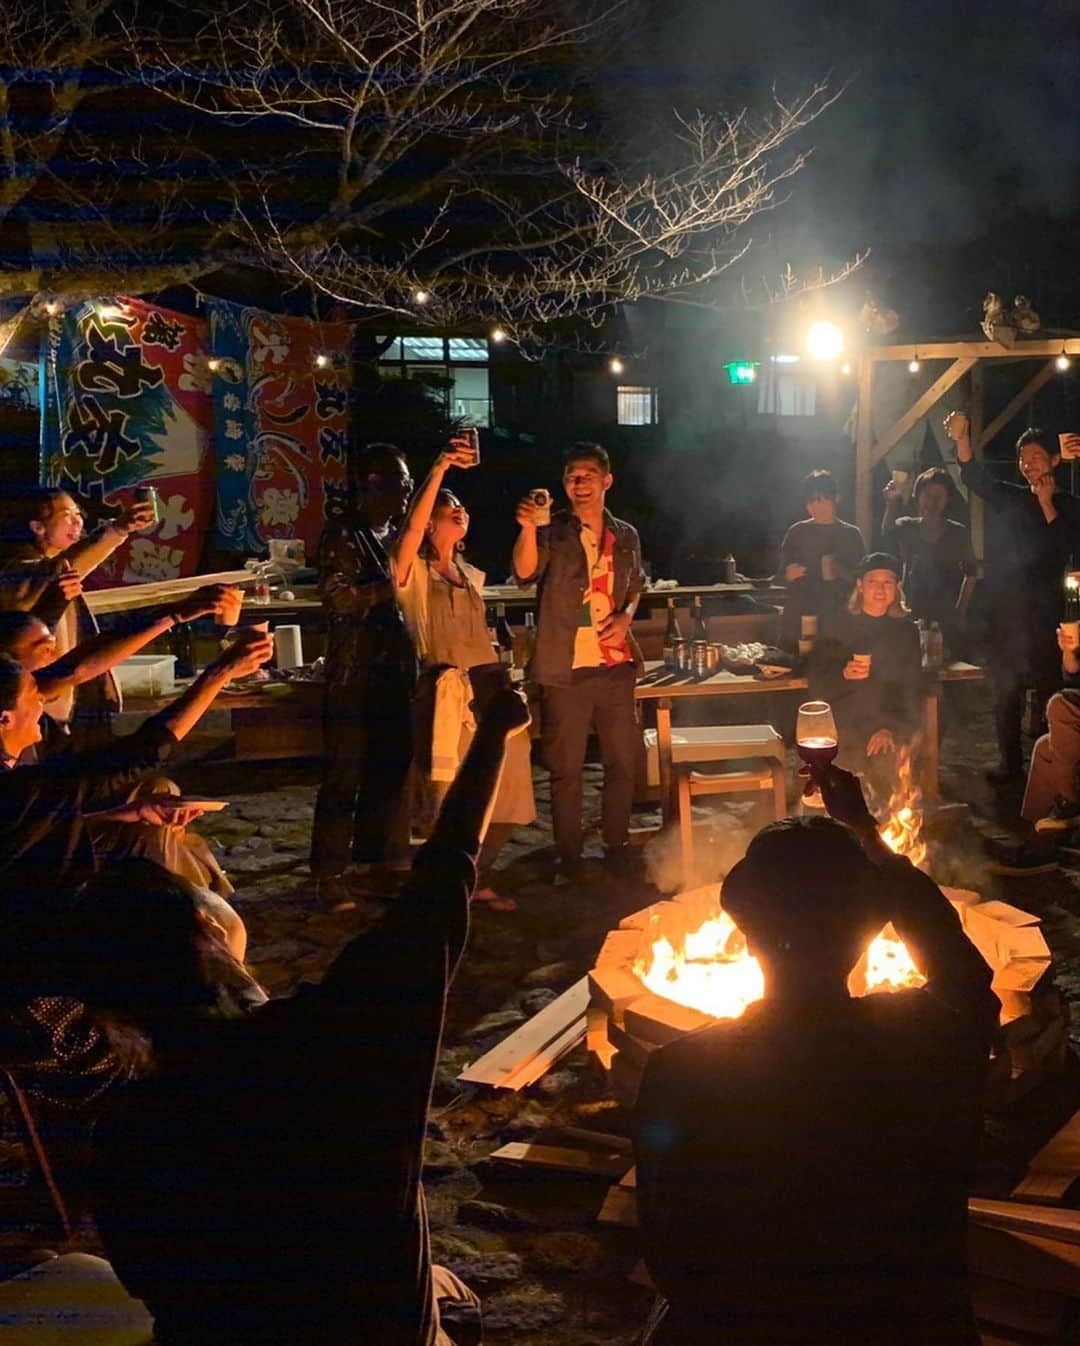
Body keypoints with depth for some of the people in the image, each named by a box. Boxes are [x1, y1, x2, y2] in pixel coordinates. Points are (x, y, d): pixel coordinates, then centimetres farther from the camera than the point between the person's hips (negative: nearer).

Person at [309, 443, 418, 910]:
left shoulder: (400, 534, 14)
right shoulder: (342, 534, -6)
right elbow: (337, 597, -17)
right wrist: (389, 588, -18)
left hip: (396, 674, 7)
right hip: (354, 675, -6)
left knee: (391, 774, 10)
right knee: (344, 777, -3)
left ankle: (378, 860, 21)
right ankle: (331, 874, 5)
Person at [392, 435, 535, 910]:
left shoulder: (472, 575, 21)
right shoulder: (413, 572, 0)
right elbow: (412, 526, -20)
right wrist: (439, 470, -29)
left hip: (489, 687, 6)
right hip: (446, 693, -6)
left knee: (502, 795, 6)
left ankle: (480, 879, 24)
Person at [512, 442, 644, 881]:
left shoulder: (625, 536, 11)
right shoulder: (553, 533, -1)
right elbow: (525, 572, -20)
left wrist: (624, 618, 3)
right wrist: (528, 528, -38)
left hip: (615, 663, 4)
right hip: (566, 667, -3)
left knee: (623, 759, 9)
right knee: (566, 767, 3)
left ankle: (617, 846, 24)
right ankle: (569, 854, 14)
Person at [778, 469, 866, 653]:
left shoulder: (850, 534, 6)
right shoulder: (797, 532, 10)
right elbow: (782, 571, 15)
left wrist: (839, 571, -15)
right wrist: (788, 574, -7)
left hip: (837, 617, -1)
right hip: (798, 616, 2)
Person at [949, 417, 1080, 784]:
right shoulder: (1014, 498, 10)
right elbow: (975, 478, -7)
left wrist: (1047, 503, -11)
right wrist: (962, 439, -24)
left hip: (1045, 606, -3)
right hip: (1008, 603, 3)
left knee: (1049, 686, -5)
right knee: (1005, 687, 5)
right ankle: (1010, 762, 13)